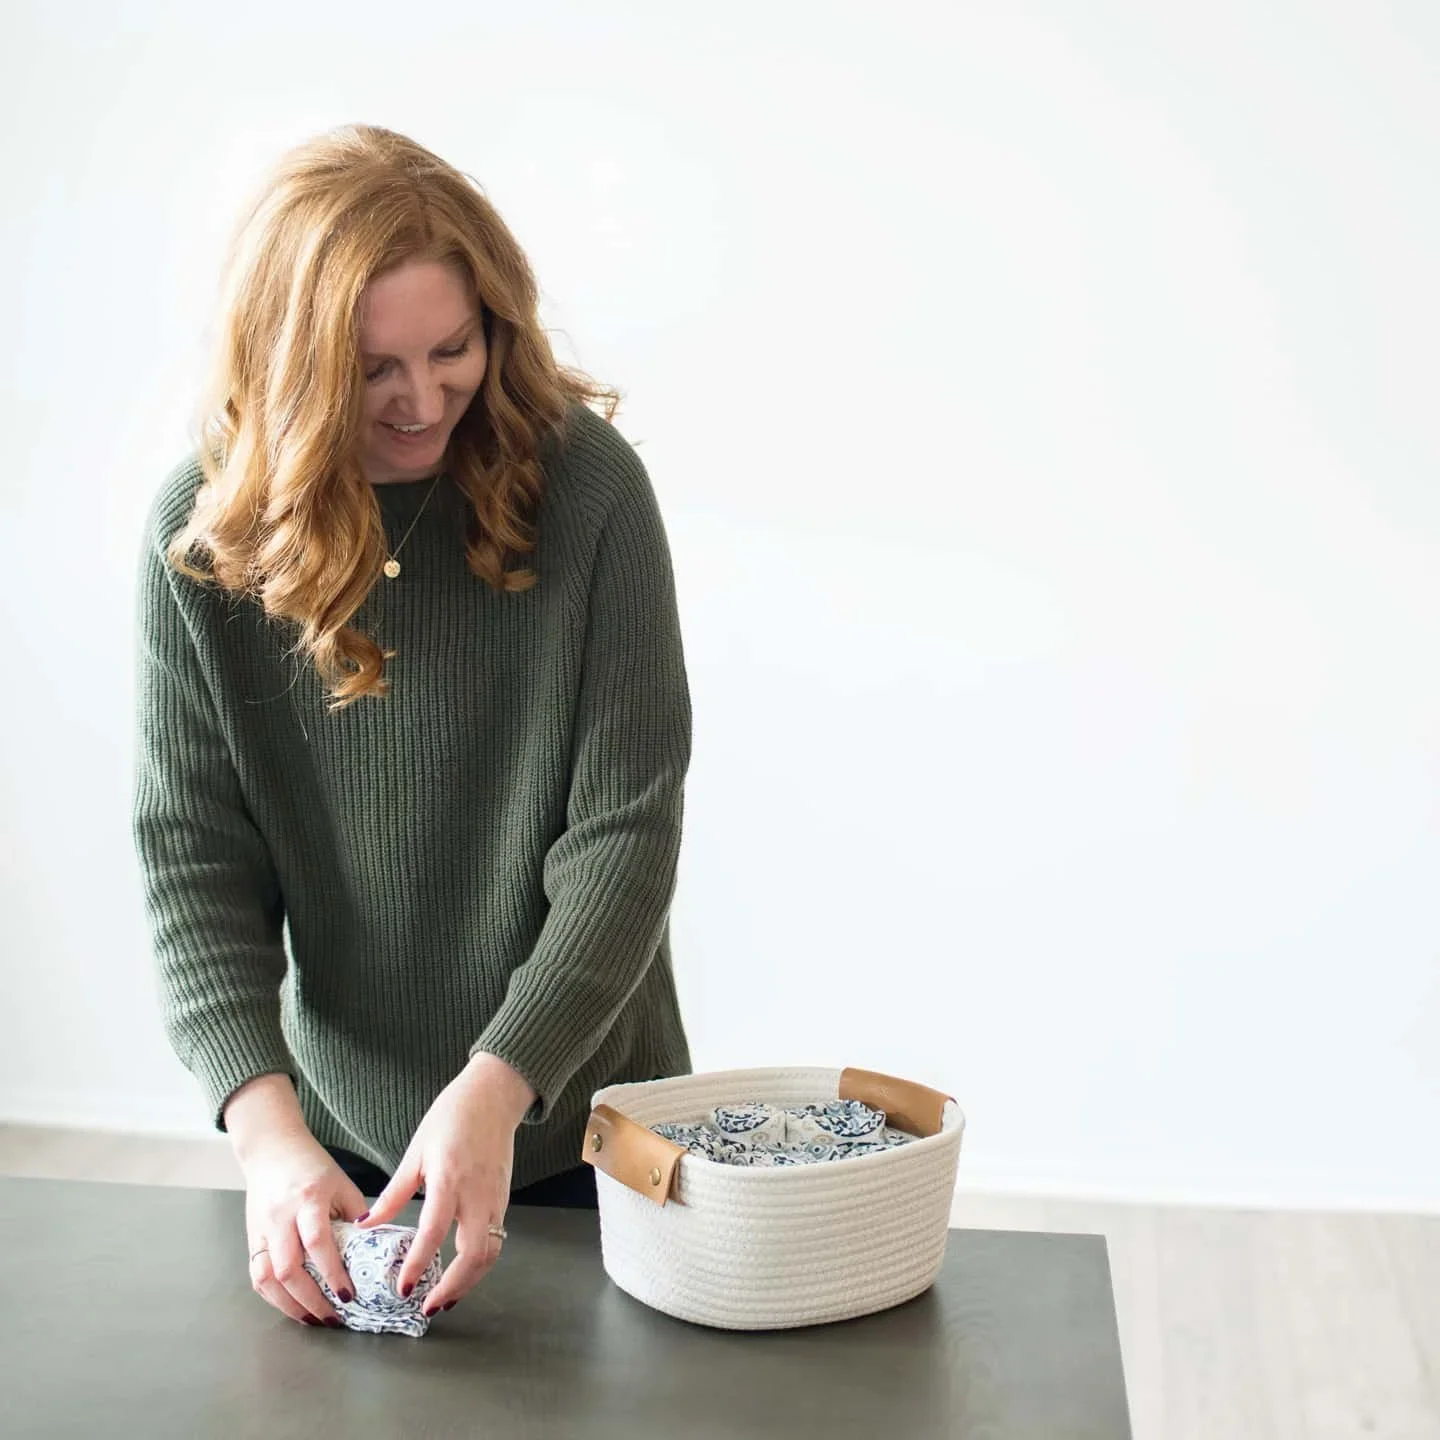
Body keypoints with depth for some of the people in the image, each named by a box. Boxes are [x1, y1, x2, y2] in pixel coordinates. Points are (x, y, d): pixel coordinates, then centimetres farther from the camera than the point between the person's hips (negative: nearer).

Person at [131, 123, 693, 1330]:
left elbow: (628, 825, -17)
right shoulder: (204, 528, -10)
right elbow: (191, 857, -10)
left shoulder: (587, 484, -16)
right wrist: (266, 1125, -23)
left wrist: (496, 1091, -27)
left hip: (578, 1123, -1)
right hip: (341, 1133, 2)